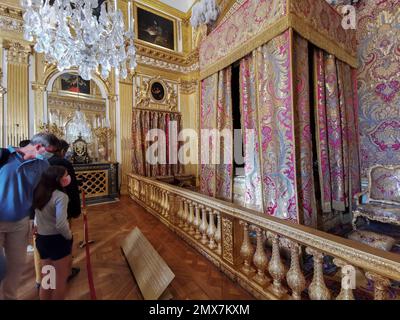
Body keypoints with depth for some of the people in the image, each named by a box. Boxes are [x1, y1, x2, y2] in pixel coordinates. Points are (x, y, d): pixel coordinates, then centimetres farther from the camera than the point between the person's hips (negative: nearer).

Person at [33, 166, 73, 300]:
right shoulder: (61, 196, -23)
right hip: (57, 240, -7)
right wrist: (69, 236, -13)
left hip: (41, 238, 7)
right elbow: (60, 224, -27)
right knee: (61, 279, 13)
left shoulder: (38, 193, 1)